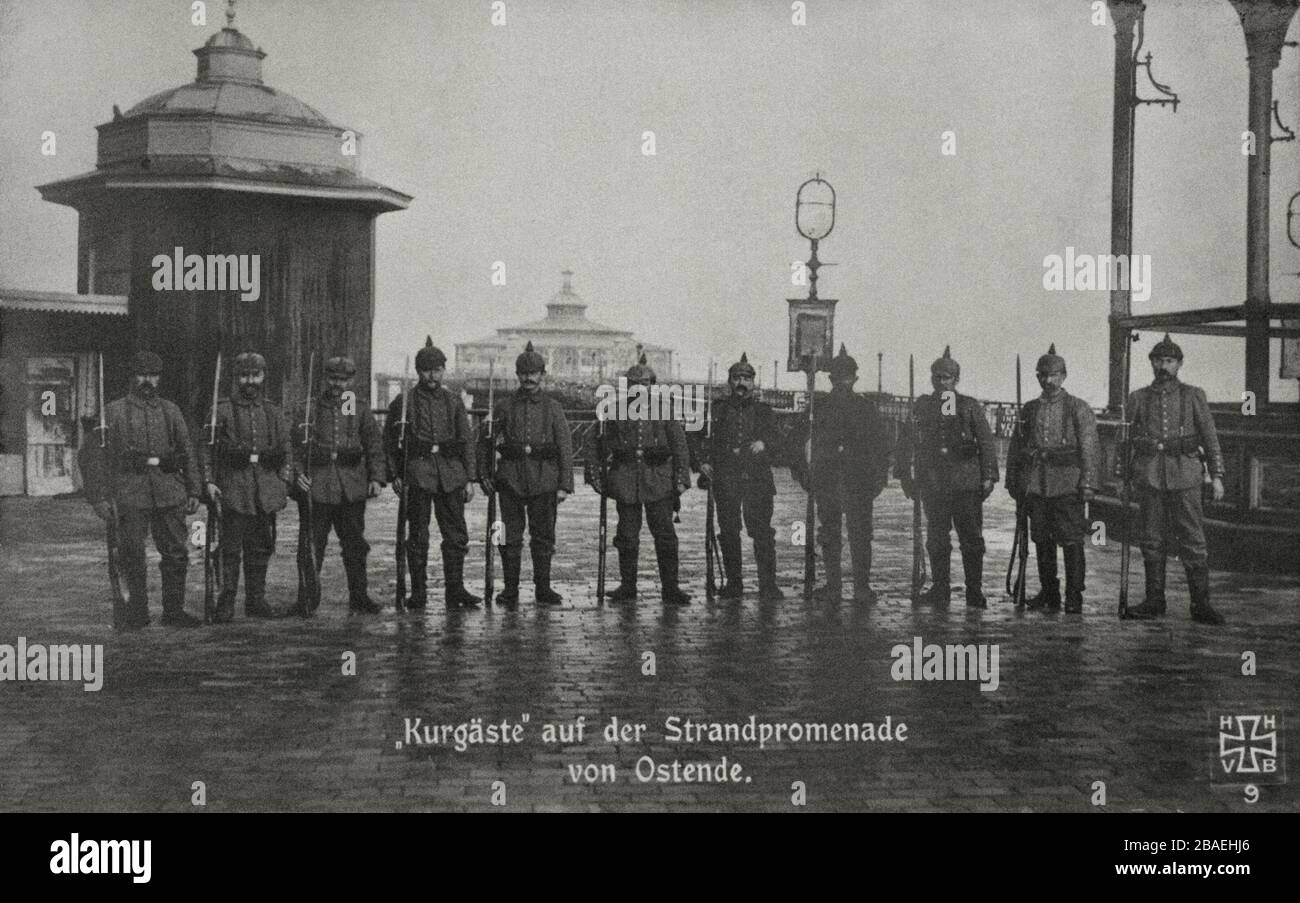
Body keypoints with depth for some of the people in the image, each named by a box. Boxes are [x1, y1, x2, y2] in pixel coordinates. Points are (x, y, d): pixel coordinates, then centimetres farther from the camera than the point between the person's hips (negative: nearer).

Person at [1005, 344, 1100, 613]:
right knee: (1041, 540, 8)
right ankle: (1048, 593, 17)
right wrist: (1013, 481, 11)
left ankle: (1074, 597, 0)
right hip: (1035, 484, 4)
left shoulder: (1079, 409, 2)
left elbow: (1090, 447, -3)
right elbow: (1016, 447, 17)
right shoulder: (1029, 410, 14)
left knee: (1071, 541, -5)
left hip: (1067, 483, -4)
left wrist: (1088, 483, -11)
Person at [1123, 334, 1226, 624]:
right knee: (1152, 540, 5)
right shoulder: (1138, 399, 11)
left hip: (1185, 474, -2)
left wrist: (1217, 476, -1)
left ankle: (1200, 604, -1)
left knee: (1192, 540, -4)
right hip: (1149, 477, 2)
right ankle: (1154, 601, 12)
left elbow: (1209, 437, 6)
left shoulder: (1194, 396, 7)